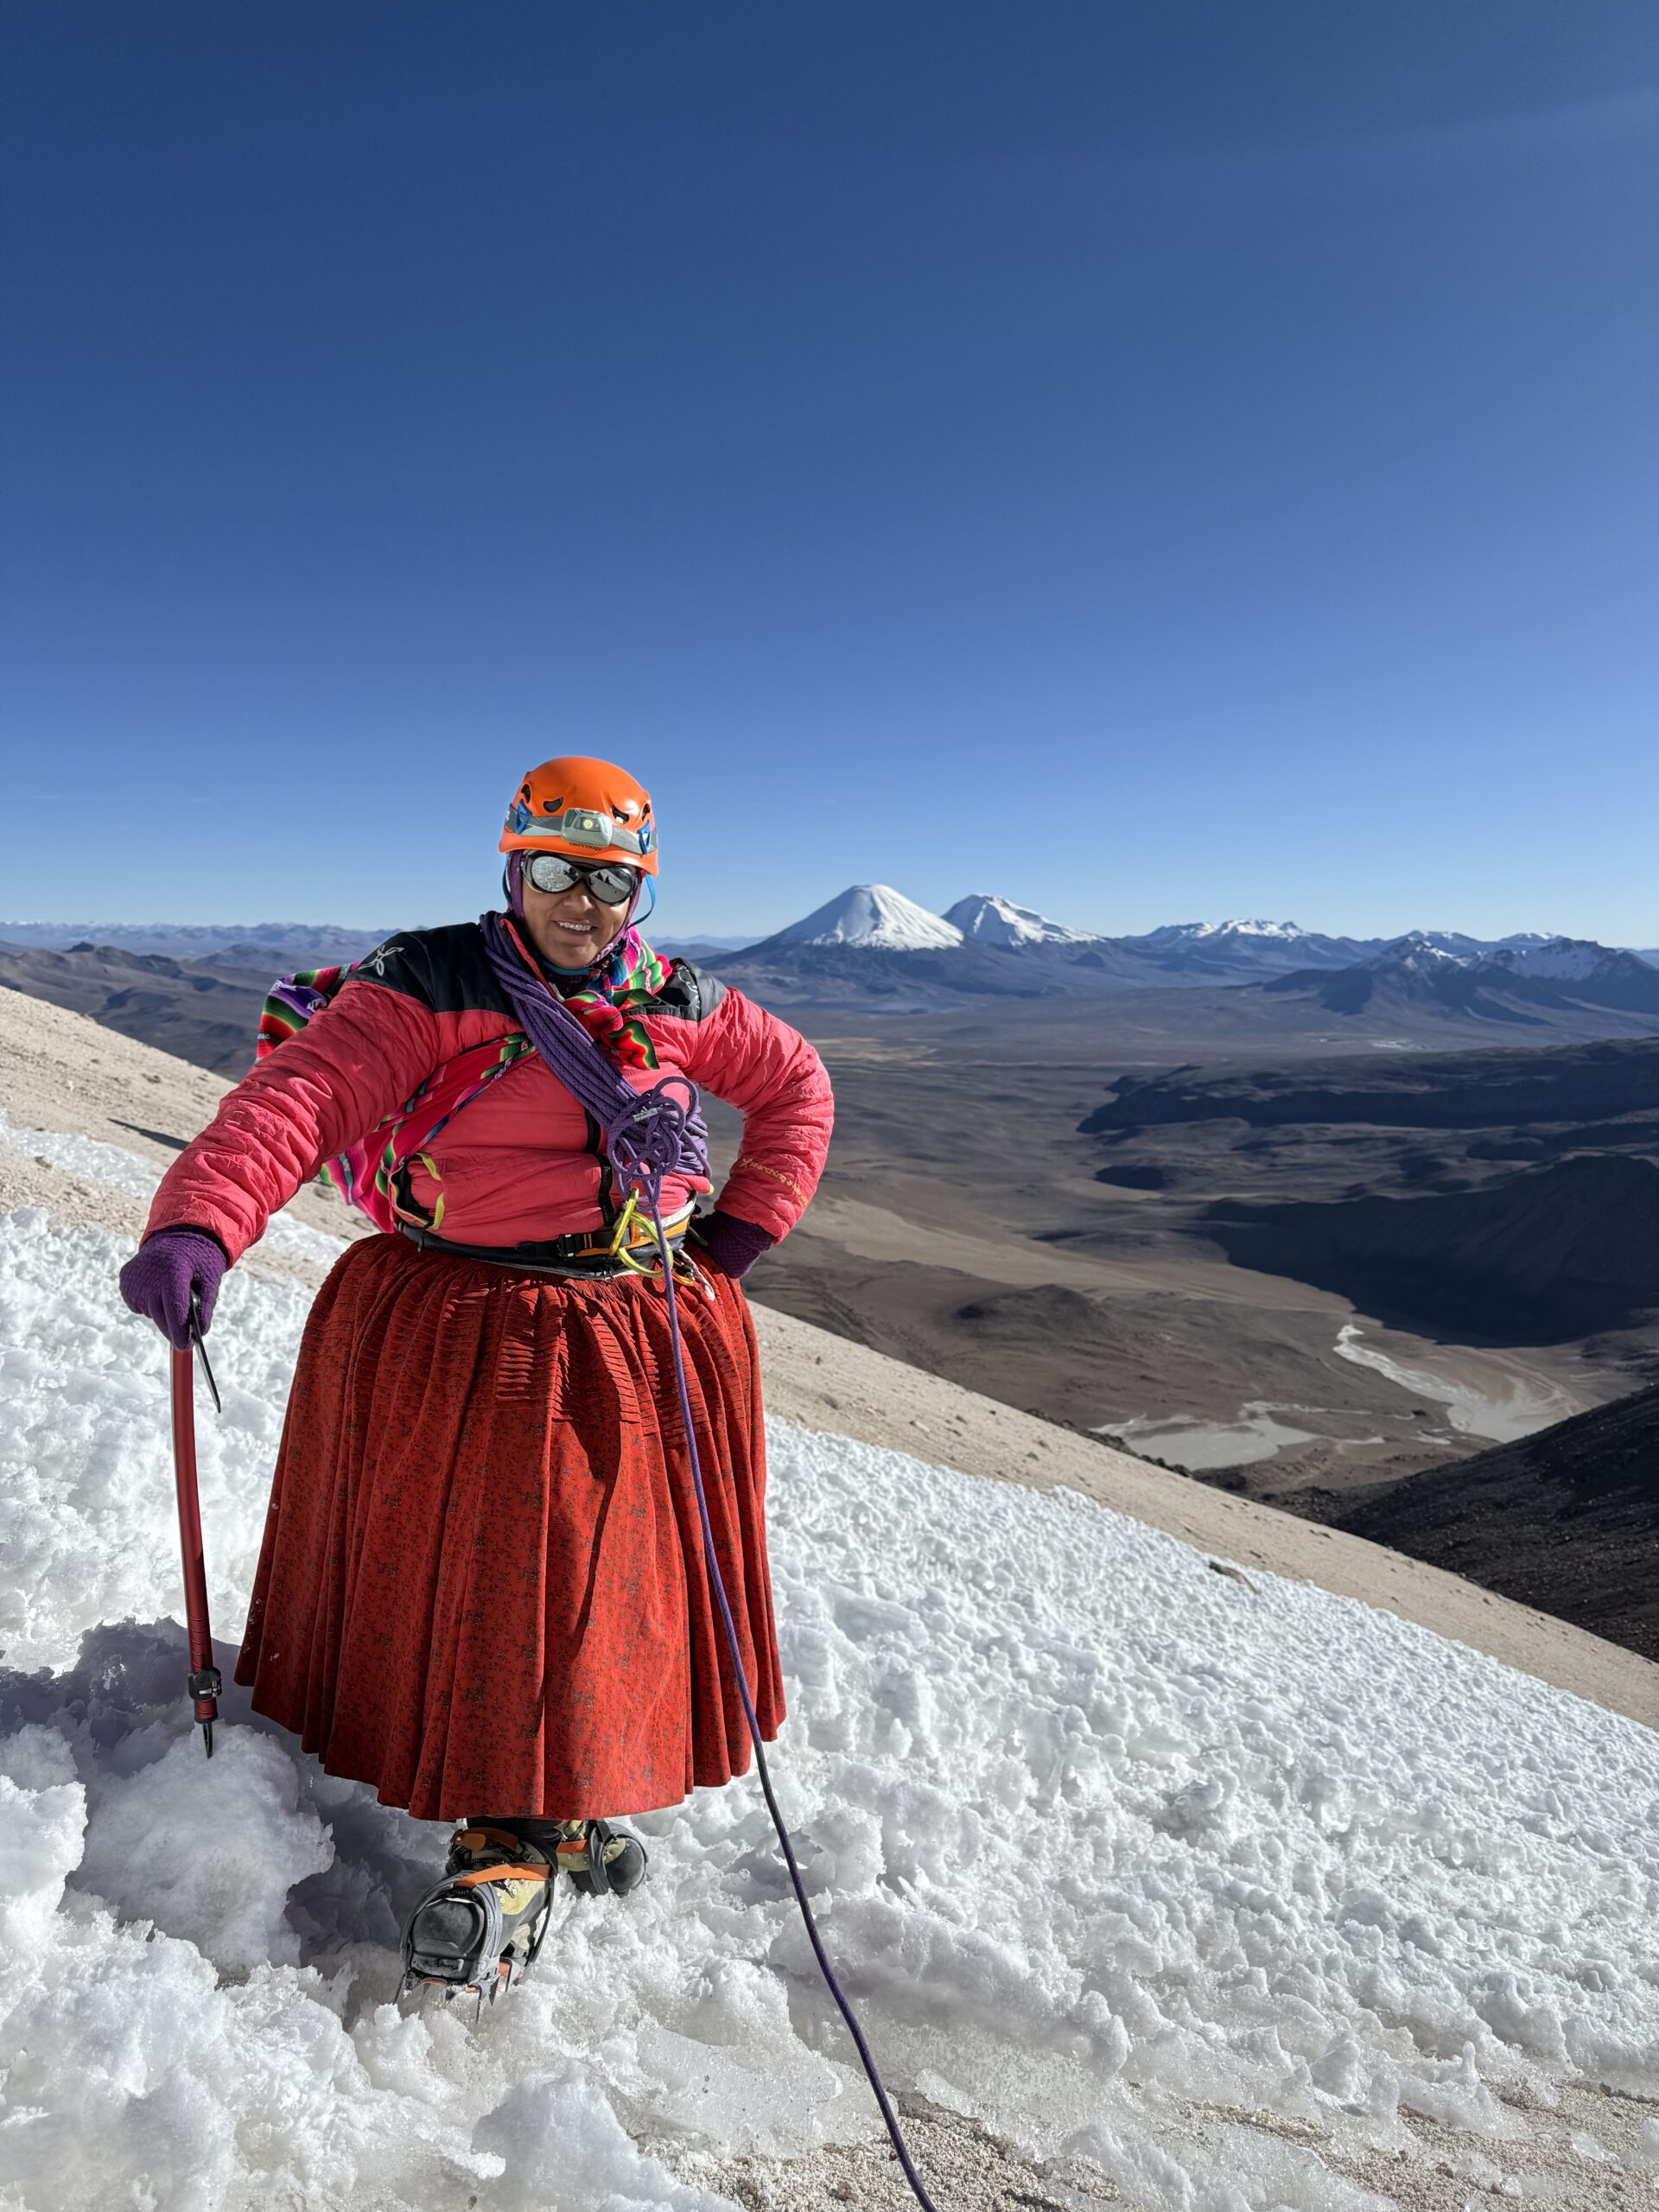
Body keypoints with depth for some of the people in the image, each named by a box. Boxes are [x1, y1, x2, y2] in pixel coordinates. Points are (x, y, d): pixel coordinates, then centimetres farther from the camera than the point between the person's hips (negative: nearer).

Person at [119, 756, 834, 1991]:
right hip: (458, 1340, -4)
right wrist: (200, 1223, -40)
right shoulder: (426, 990, -8)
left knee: (618, 1575, 11)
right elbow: (303, 1096, -22)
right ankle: (525, 1825, 24)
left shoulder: (676, 1005, 5)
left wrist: (741, 1230, 7)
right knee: (481, 1578, 2)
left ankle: (548, 1822, 34)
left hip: (648, 1343, 4)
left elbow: (795, 1083, 17)